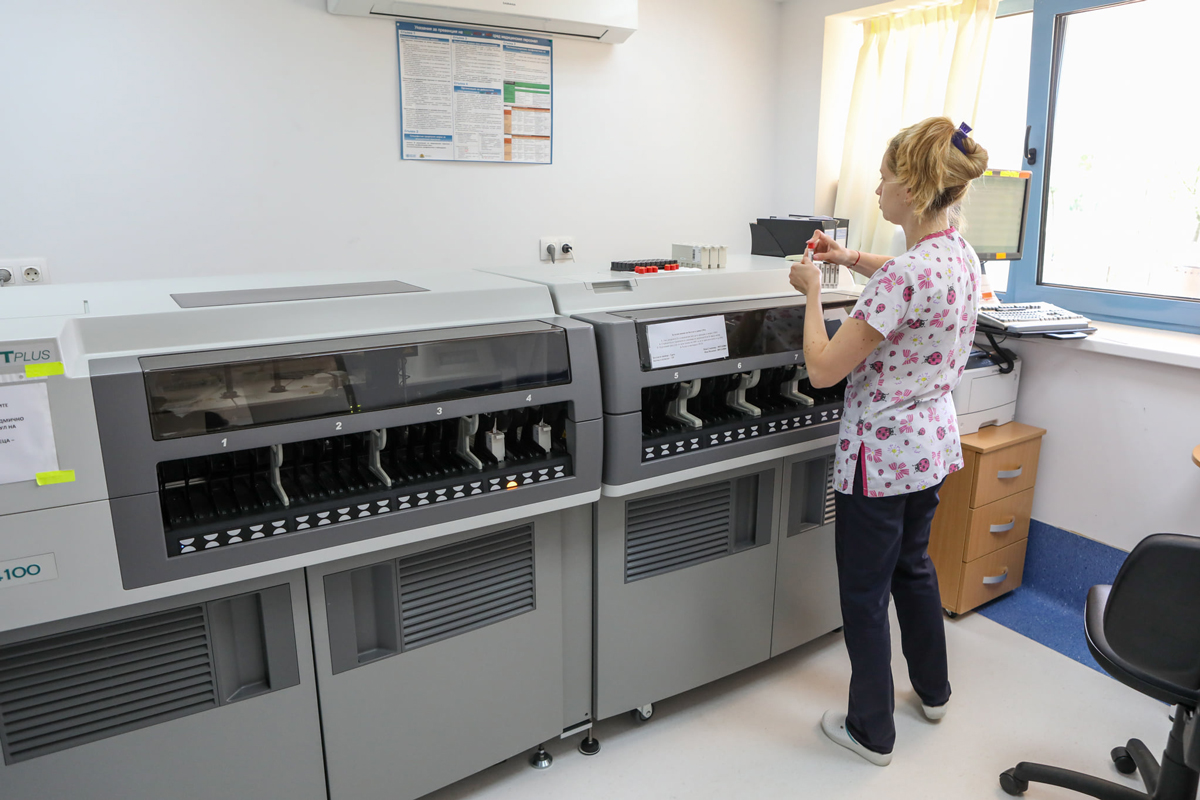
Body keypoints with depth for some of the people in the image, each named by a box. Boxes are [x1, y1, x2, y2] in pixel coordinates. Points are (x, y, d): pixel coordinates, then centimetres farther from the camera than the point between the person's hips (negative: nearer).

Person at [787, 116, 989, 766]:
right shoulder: (960, 254, 1)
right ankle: (933, 690, 47)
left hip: (882, 453, -9)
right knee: (913, 565, 27)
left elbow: (823, 369, -23)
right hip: (933, 441, 9)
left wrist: (812, 292, -10)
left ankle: (872, 732, 27)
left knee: (865, 591, 8)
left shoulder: (904, 278, -28)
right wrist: (850, 259, 13)